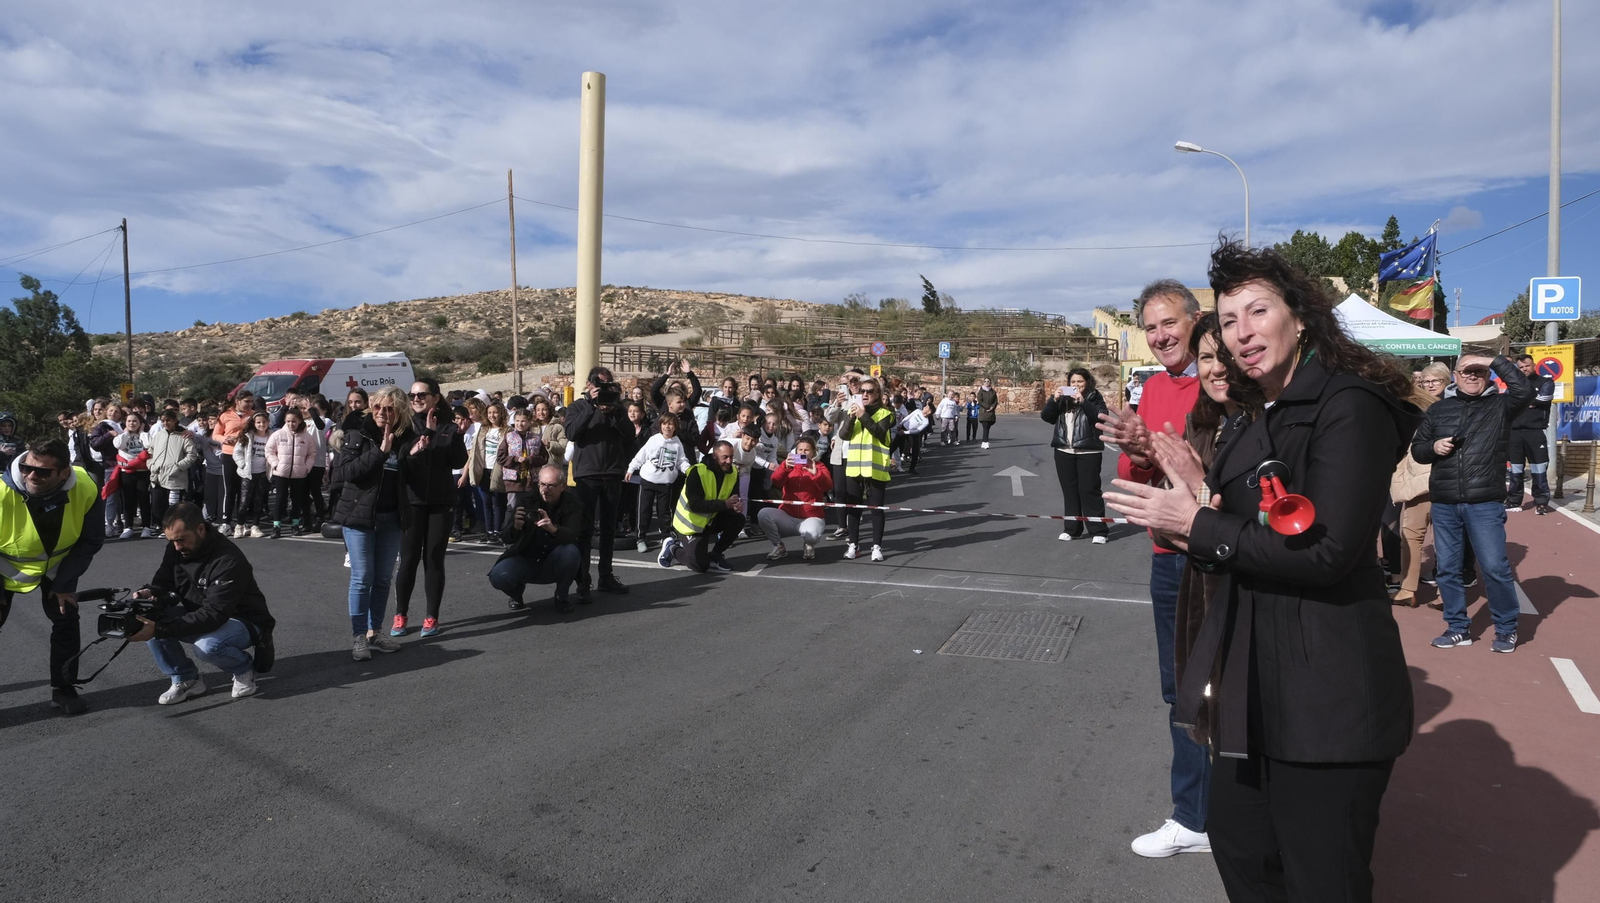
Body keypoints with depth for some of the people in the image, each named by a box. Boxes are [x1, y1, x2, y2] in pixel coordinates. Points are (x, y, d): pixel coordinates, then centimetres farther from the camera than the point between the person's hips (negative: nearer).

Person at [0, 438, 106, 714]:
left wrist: (64, 582, -12)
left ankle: (63, 691, 14)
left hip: (57, 565, 2)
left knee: (66, 620, 0)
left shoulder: (86, 490, -30)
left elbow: (91, 541, -13)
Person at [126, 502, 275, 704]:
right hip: (199, 615, 7)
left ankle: (244, 667, -2)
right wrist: (149, 592, -26)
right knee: (148, 620, -15)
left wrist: (159, 629, -43)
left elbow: (214, 616, -36)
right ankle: (185, 680, 1)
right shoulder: (177, 548, -8)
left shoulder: (229, 561, -31)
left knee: (207, 645, -37)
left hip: (243, 622, -7)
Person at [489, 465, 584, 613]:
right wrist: (516, 527, -41)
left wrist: (553, 529, -49)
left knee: (570, 551, -33)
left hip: (553, 564, 0)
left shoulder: (572, 504, -9)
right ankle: (516, 590, 10)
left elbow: (572, 535, -26)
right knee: (498, 576, -29)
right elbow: (506, 537, -16)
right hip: (524, 559, 1)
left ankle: (561, 596, -5)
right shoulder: (525, 500, -8)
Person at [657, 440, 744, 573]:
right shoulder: (697, 473, -26)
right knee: (700, 566, -13)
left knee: (738, 519, -17)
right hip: (691, 524, -6)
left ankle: (714, 555, 3)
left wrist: (737, 504, -26)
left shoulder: (733, 472, -6)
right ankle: (672, 547, 16)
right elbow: (696, 505, -31)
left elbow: (733, 500, -1)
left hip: (710, 520, 6)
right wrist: (725, 504, -37)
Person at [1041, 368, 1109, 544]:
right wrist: (1054, 400, -11)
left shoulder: (1094, 398, 0)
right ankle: (1071, 529, 17)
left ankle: (1098, 531, 1)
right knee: (1069, 491, 9)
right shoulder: (1063, 399, 9)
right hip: (1064, 451, 4)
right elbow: (1046, 417, 3)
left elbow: (1101, 416, -17)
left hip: (1088, 452, -4)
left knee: (1089, 491, -4)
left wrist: (1083, 401, -22)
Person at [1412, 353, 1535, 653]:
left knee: (1495, 568, -2)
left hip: (1485, 504, -3)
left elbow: (1526, 389, -17)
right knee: (1447, 568, 8)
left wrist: (1494, 362, -12)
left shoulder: (1499, 406, 4)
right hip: (1443, 505, 3)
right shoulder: (1438, 410, 12)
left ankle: (1506, 629, 15)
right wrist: (1433, 447, -6)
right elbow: (1417, 448, 16)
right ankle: (1458, 628, 20)